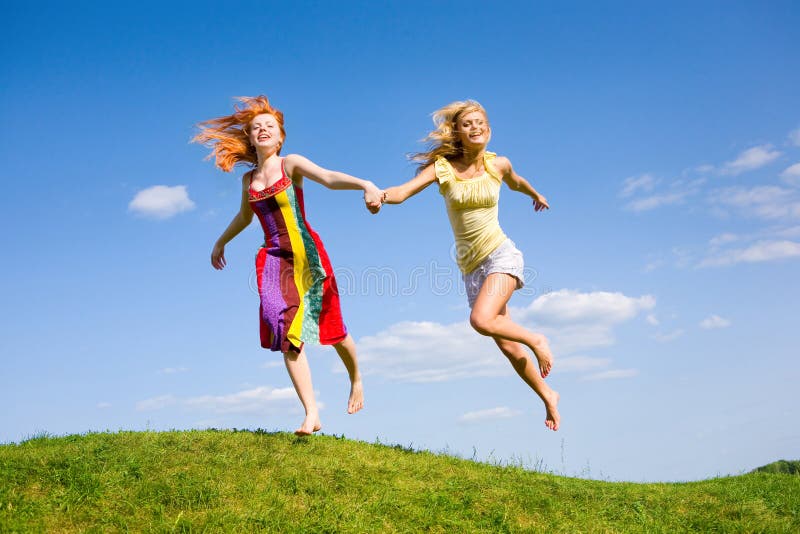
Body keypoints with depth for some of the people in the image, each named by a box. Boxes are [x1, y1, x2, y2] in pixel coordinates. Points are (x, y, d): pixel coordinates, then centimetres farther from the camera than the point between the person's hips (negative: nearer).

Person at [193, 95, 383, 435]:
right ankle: (311, 414, -12)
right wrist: (221, 242, 46)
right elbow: (244, 216, 32)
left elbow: (329, 178, -20)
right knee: (288, 336, -11)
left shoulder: (291, 164, -2)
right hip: (274, 260, 4)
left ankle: (356, 382, 34)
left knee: (333, 329, 4)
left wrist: (365, 184, -38)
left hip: (306, 254, -3)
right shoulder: (248, 180, 13)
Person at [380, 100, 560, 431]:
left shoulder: (497, 164, -2)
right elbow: (403, 191, -19)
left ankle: (536, 340, -1)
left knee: (481, 320, -28)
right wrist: (381, 194, -42)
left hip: (500, 254, -2)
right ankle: (548, 397, 28)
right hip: (470, 266, 2)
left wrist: (536, 196, 42)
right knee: (507, 345, 7)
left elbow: (515, 182, 22)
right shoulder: (442, 167, -5)